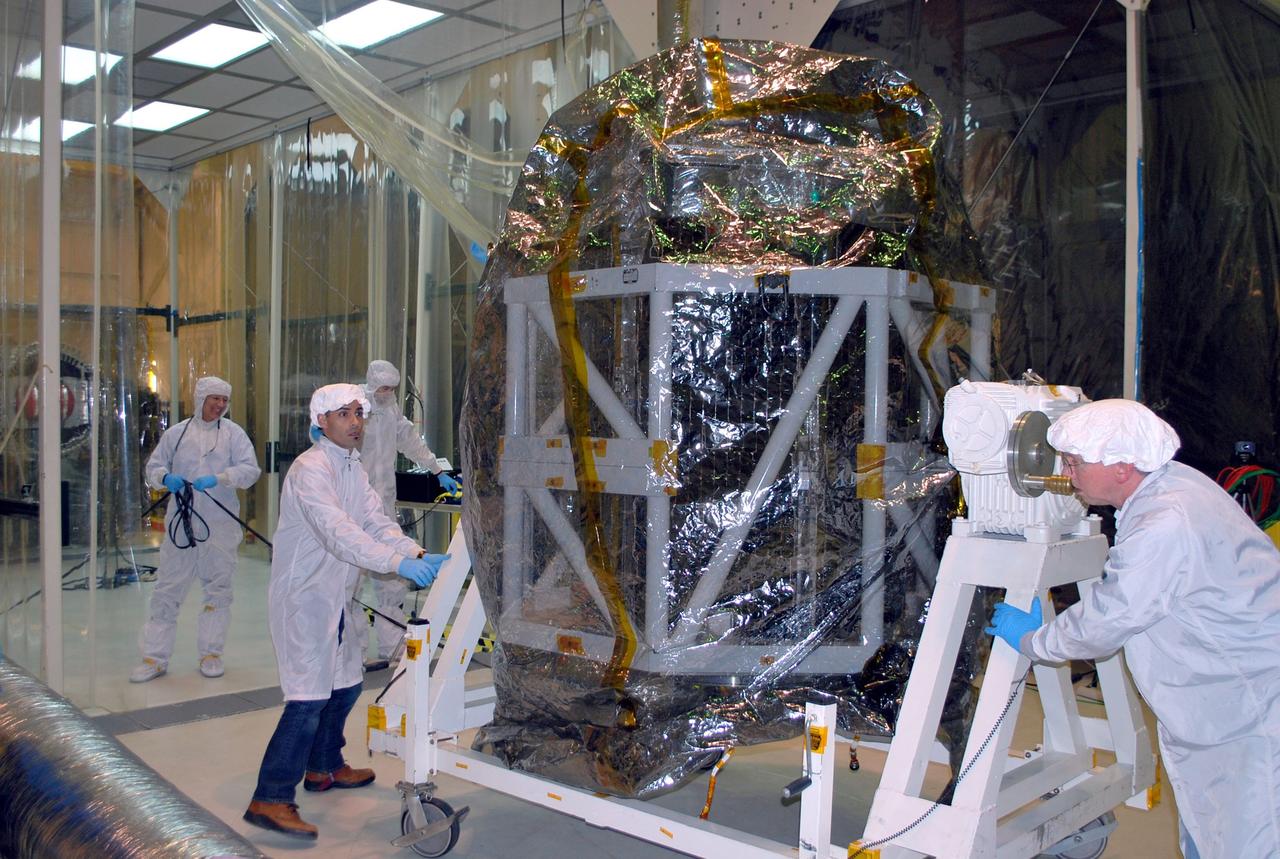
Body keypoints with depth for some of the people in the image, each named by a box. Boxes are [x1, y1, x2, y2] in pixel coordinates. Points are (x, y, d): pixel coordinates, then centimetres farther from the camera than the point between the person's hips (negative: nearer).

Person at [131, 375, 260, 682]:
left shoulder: (233, 433, 2)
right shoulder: (177, 432, 7)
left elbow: (250, 470, -7)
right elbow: (153, 467, 11)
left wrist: (218, 478, -21)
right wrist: (166, 478, -11)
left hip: (221, 525, 0)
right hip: (181, 522, 1)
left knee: (218, 588, 8)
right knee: (167, 588, 1)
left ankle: (211, 652, 20)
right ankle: (155, 657, 9)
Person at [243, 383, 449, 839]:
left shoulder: (353, 469, 12)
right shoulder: (311, 469, -18)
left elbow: (376, 522, 4)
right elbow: (338, 531, -32)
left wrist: (417, 554, -13)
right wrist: (397, 563, -41)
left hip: (334, 598, 10)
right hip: (302, 597, -10)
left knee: (345, 683, 20)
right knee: (310, 696, -14)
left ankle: (324, 766, 38)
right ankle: (270, 800, -9)